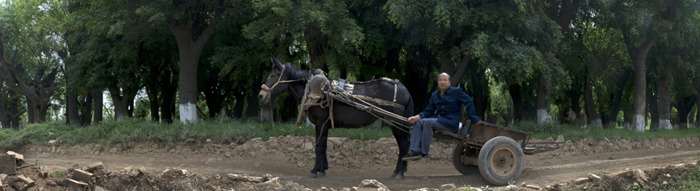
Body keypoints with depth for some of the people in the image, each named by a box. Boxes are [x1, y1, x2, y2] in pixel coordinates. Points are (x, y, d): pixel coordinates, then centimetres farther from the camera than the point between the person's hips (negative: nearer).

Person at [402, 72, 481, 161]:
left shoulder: (456, 91, -1)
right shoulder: (435, 95, 15)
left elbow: (469, 103, 1)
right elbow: (428, 111, 13)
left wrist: (475, 119, -2)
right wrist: (417, 117, -6)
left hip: (451, 123, -7)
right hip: (438, 119, 7)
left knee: (427, 122, -29)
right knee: (417, 122, -16)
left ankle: (424, 152, -24)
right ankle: (415, 151, -24)